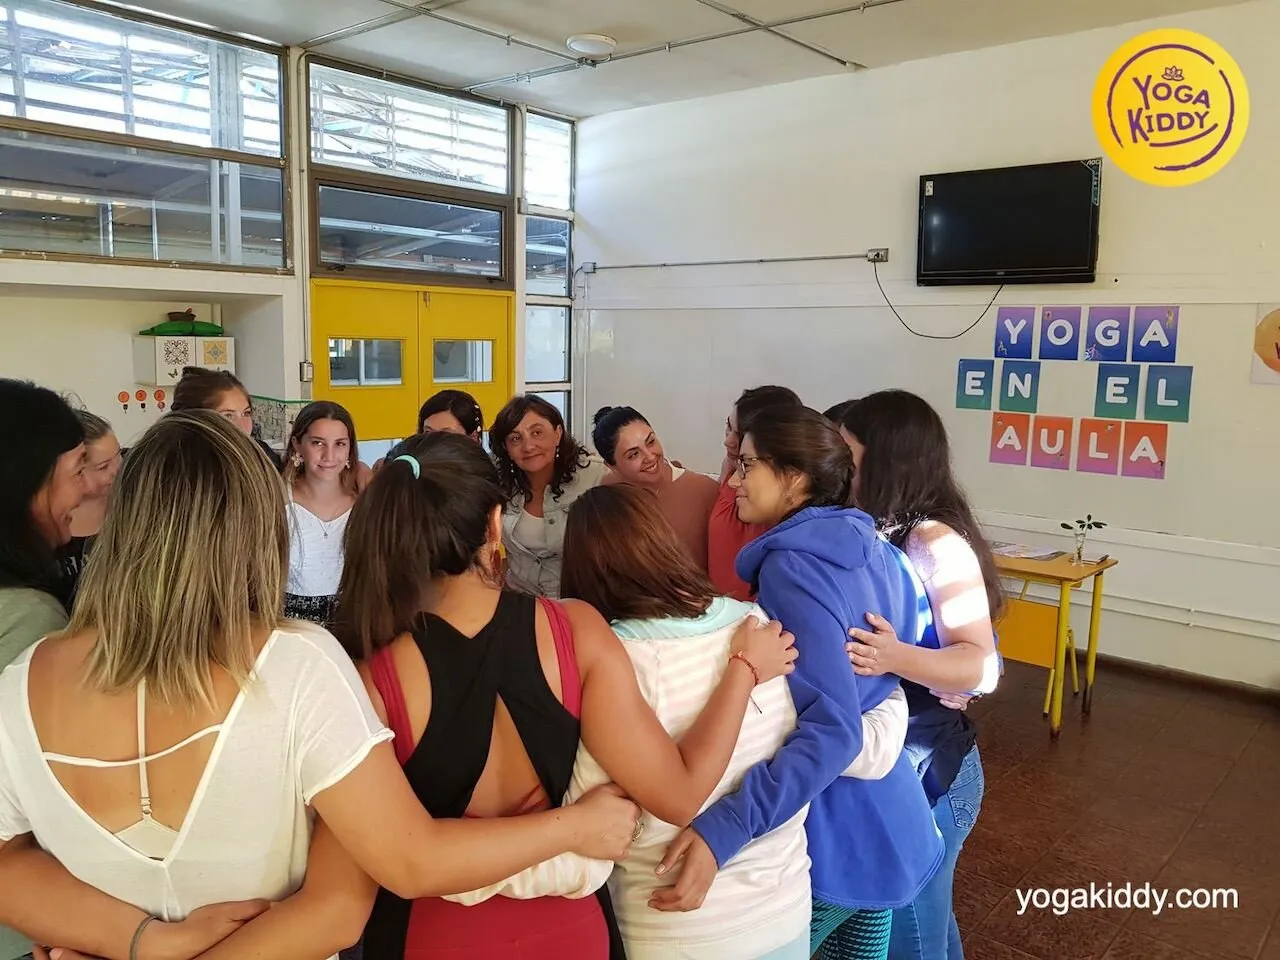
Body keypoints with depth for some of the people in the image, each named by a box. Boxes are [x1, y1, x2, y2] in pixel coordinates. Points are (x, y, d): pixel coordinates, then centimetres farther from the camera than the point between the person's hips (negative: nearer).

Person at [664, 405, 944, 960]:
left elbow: (831, 730, -31)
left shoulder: (793, 567, -22)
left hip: (831, 835, -8)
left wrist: (724, 826, -38)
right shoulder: (873, 548, 4)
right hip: (886, 819, 8)